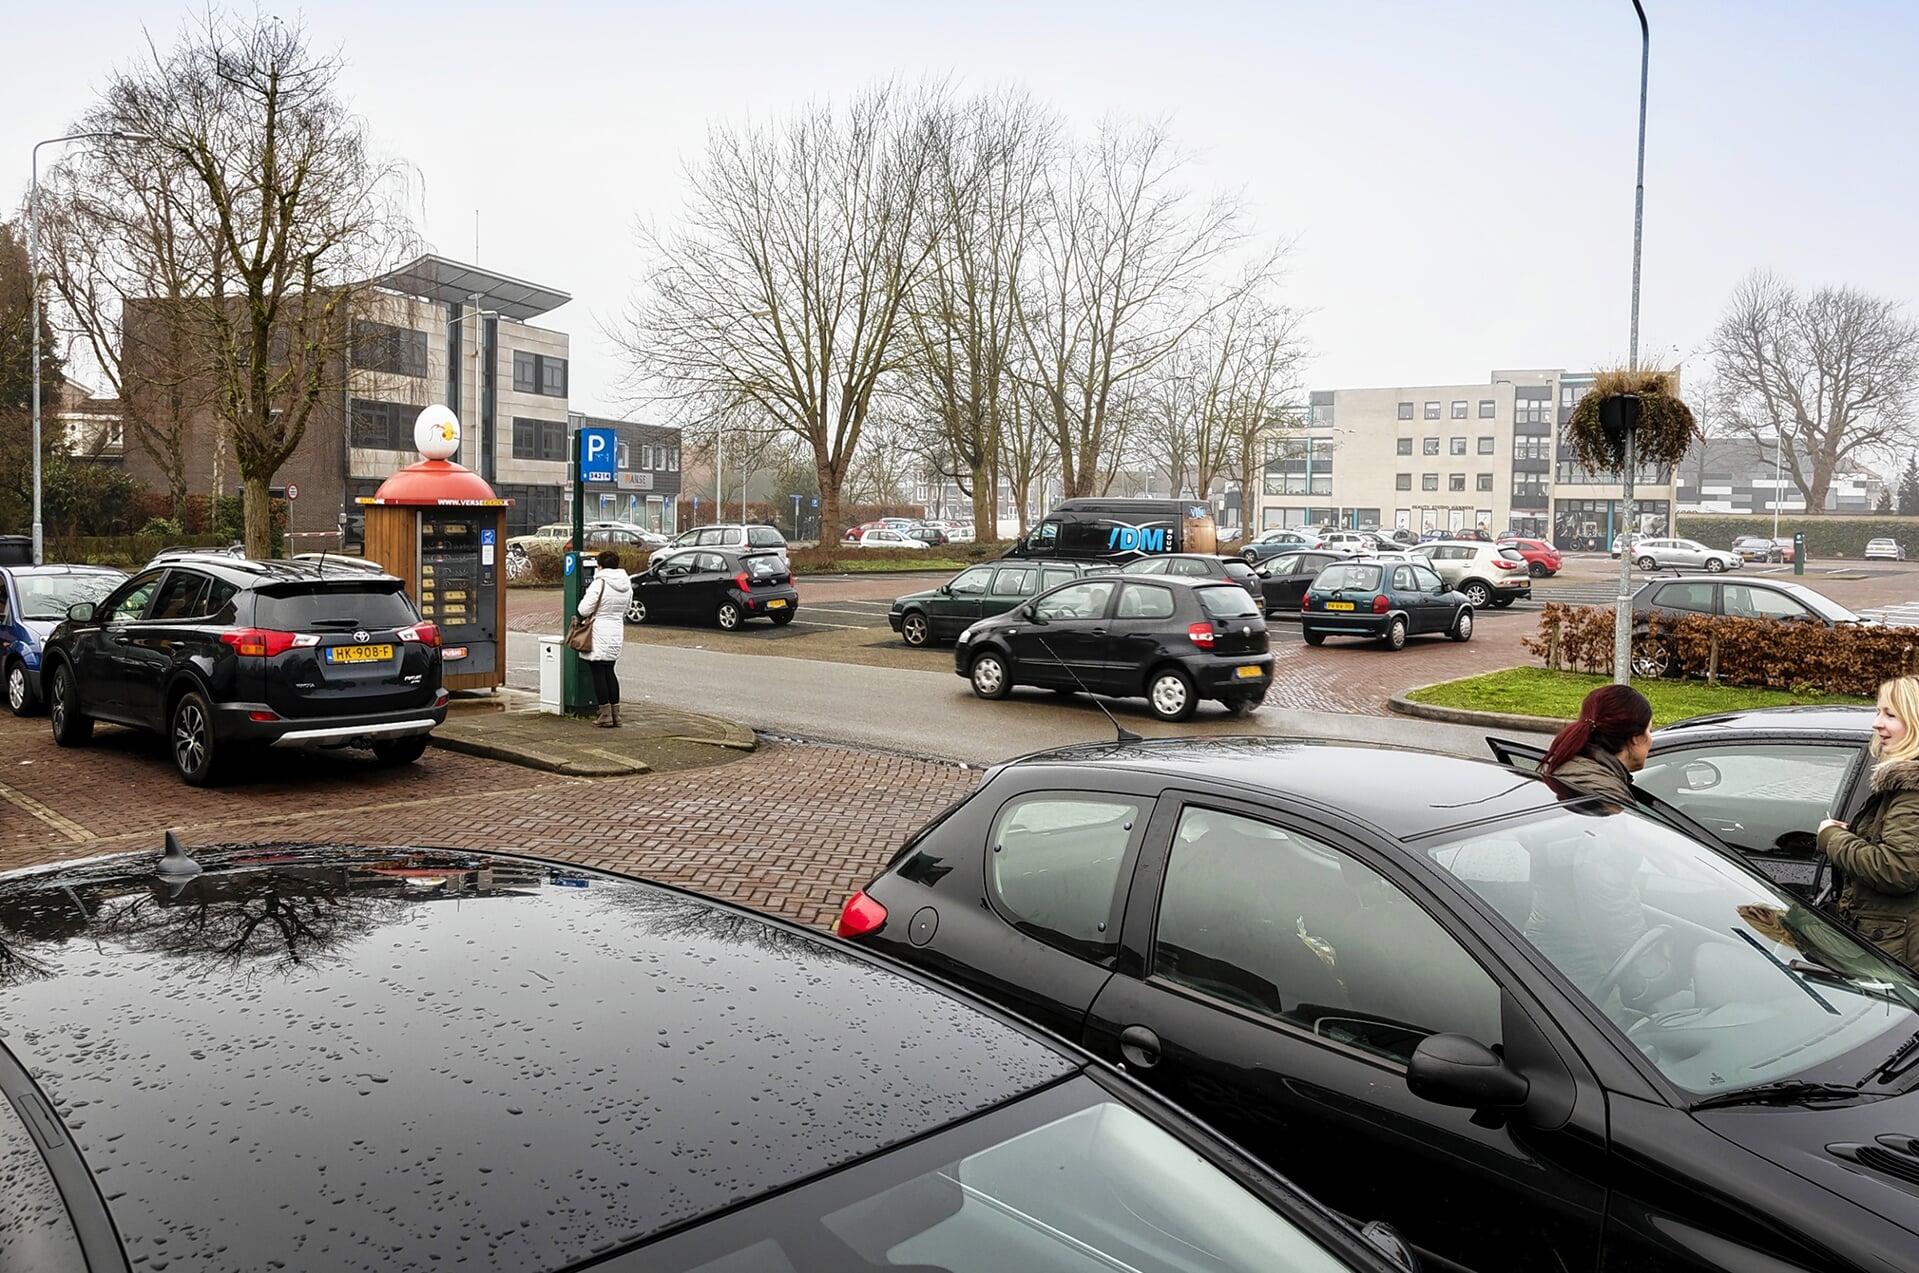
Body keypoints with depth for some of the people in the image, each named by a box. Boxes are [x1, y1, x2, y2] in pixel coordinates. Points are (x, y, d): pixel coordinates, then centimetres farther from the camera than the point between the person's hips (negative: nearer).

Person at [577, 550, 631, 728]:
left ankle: (605, 715, 3)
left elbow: (584, 610, -14)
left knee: (599, 674, 2)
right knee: (611, 672, 15)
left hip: (599, 635, -6)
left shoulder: (599, 584, -16)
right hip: (616, 634, 6)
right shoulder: (627, 585, 5)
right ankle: (616, 714, 16)